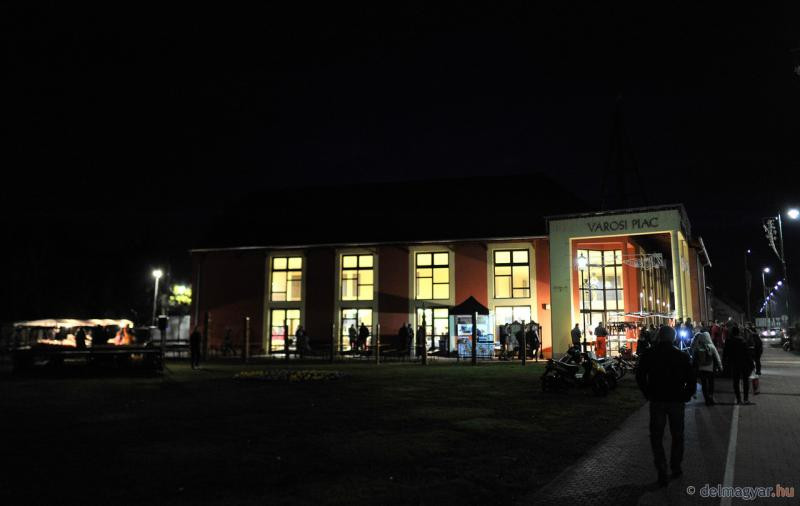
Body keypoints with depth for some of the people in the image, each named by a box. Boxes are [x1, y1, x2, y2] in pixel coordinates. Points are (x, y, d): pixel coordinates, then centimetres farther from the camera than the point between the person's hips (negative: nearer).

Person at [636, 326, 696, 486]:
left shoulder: (649, 356, -4)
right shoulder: (682, 357, -4)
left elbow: (640, 377, -1)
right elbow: (691, 380, -3)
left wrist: (648, 394, 7)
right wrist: (686, 396, 8)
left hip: (656, 401, -1)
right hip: (677, 401, 1)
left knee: (656, 437, 6)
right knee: (677, 436, 17)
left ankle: (662, 472, -1)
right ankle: (676, 467, 23)